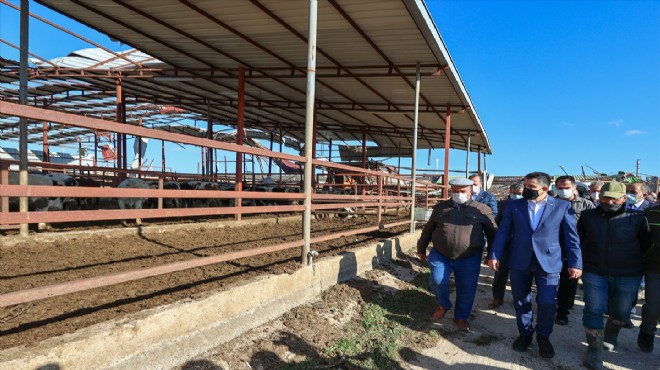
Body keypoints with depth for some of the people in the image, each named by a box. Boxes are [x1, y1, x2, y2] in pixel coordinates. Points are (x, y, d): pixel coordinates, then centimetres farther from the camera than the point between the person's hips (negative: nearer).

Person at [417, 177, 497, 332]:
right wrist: (421, 249, 19)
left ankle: (461, 317, 29)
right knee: (437, 281, -11)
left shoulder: (482, 210, -1)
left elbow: (492, 234, 6)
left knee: (467, 289, 6)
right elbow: (428, 230, 14)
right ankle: (443, 305, 20)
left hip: (469, 259, -1)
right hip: (440, 255, 1)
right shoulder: (440, 207, 6)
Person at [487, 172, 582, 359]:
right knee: (521, 301, 11)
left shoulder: (563, 207, 1)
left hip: (548, 262, -2)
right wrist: (494, 255, -2)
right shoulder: (514, 206, 5)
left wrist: (575, 263, -2)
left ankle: (543, 337, 21)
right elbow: (503, 232, 4)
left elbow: (571, 237, 2)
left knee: (547, 303, -3)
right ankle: (525, 334, 31)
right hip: (519, 261, 2)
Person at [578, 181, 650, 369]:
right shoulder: (588, 216, -1)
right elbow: (579, 241, 10)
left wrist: (638, 266, 7)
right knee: (594, 310, -6)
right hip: (594, 272, 0)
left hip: (627, 275, 0)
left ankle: (610, 337, 43)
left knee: (621, 311, 15)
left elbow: (645, 245, 5)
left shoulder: (637, 218, -6)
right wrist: (581, 263, 11)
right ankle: (594, 350, 7)